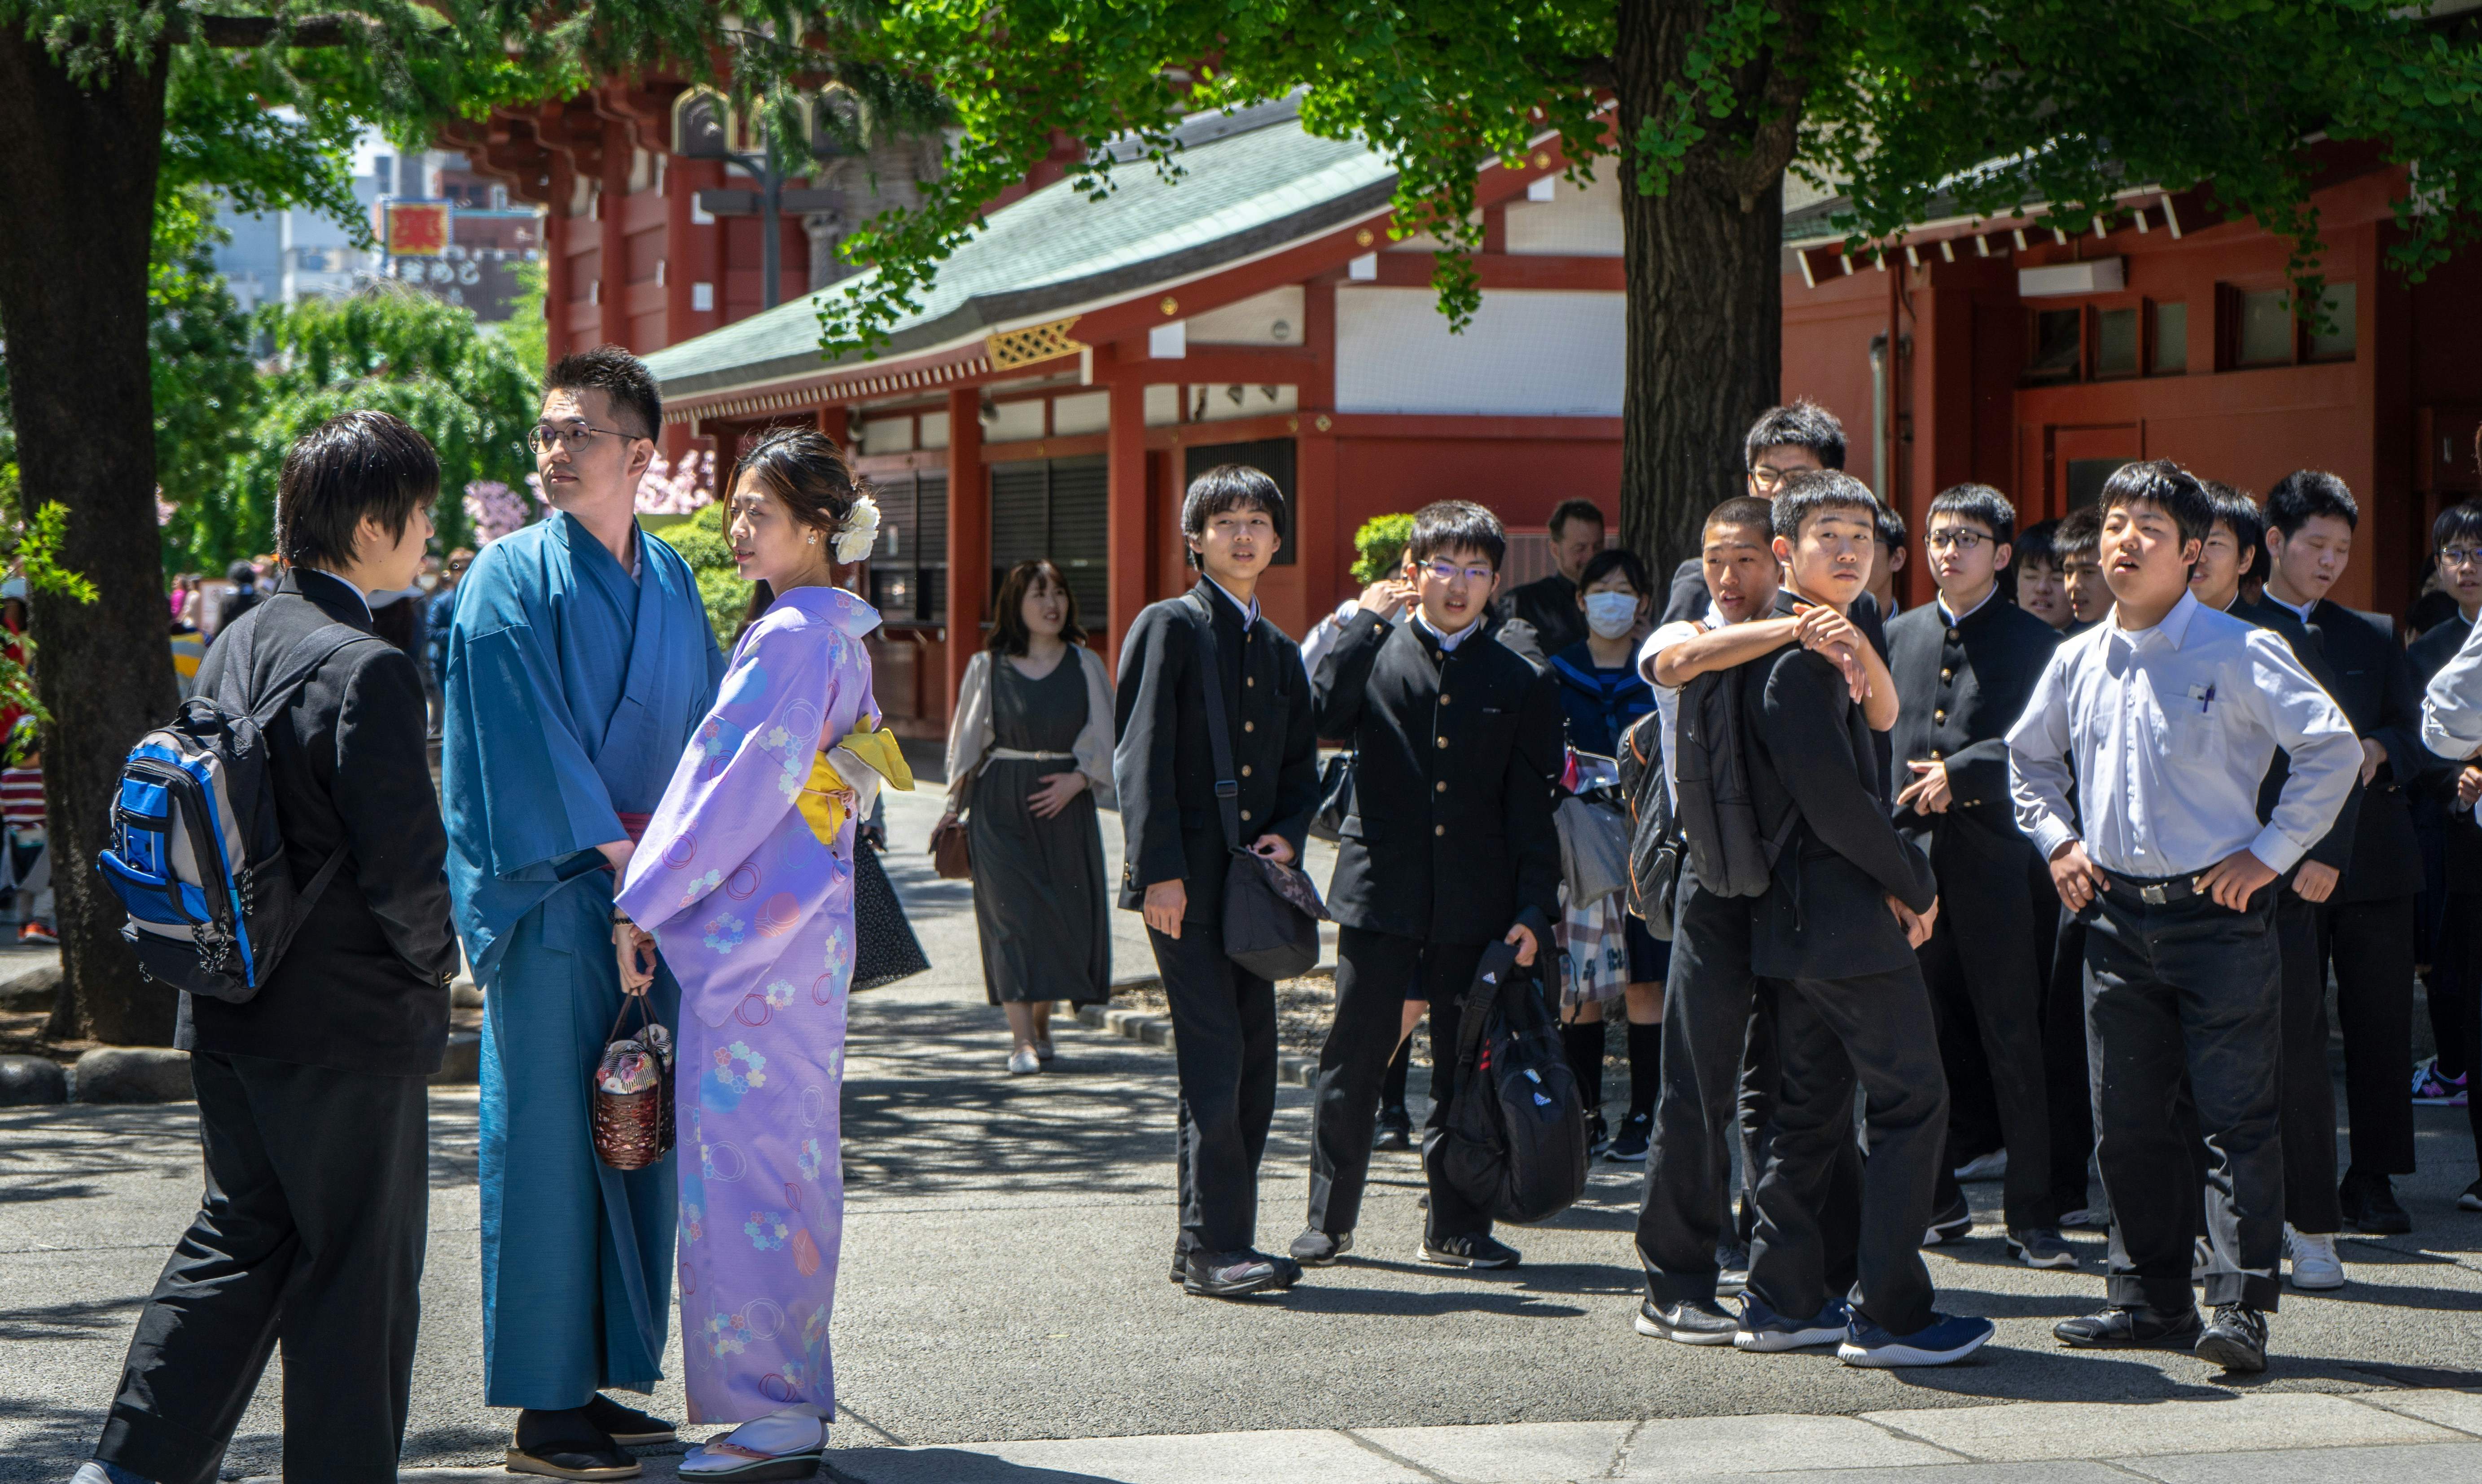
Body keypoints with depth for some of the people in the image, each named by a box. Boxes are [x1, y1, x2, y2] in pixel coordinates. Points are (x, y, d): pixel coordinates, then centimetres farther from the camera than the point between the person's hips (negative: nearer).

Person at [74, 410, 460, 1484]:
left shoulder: (238, 644, 7)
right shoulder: (366, 671, -19)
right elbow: (404, 864, -22)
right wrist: (433, 961, -4)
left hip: (229, 1019, 8)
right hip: (349, 1029, -8)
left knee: (242, 1238, 18)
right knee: (358, 1267, 5)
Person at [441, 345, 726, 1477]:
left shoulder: (669, 579, 13)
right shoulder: (513, 579, -6)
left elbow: (703, 724, 17)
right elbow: (526, 743, -11)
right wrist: (614, 852, -13)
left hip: (649, 887, 6)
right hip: (550, 895, -6)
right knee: (550, 1132, -5)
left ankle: (601, 1379, 18)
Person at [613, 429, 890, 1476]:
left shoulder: (788, 637, -15)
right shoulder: (839, 634, 14)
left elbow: (738, 788, -18)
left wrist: (645, 904, -11)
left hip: (750, 925, -10)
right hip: (806, 922, 10)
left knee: (744, 1156, -6)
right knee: (793, 1156, 13)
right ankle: (796, 1393, 19)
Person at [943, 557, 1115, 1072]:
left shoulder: (1085, 665, 7)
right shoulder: (988, 667, 4)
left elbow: (1104, 736, 6)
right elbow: (967, 741, 7)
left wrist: (1078, 778, -11)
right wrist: (955, 809, 2)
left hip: (1065, 803, 2)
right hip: (1001, 803, -2)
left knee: (1063, 913, 3)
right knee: (1012, 912, -10)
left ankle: (1041, 1022, 23)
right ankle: (1022, 1039, -13)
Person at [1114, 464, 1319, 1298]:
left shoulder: (1281, 653, 19)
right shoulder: (1169, 628, -1)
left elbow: (1300, 771, 23)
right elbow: (1141, 758, -7)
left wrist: (1288, 836, 1)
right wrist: (1160, 871, -15)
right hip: (1187, 882, -7)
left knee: (1254, 1066, 6)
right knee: (1215, 1059, -11)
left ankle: (1212, 1243, 14)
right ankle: (1213, 1246, -7)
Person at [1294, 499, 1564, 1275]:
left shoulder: (1521, 682, 8)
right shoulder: (1373, 653, 6)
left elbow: (1532, 807, 5)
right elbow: (1323, 717, -15)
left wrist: (1533, 908, -2)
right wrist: (1366, 623, -12)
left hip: (1476, 905, 1)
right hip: (1381, 890, -1)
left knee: (1466, 1067, 7)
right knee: (1354, 1060, 2)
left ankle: (1457, 1227, 16)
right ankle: (1328, 1220, 14)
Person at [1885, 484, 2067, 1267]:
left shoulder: (2032, 642, 1)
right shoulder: (1898, 637, 15)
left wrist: (1961, 771, -20)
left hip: (1994, 860, -4)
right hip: (1910, 854, 4)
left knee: (2014, 1045, -3)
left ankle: (2033, 1216, 2)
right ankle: (1934, 1196, 20)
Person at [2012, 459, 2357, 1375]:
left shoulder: (2238, 653, -7)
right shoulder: (2078, 662, 9)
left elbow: (2332, 748, -10)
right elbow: (2028, 758, 27)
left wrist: (2269, 853, -11)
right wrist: (2058, 843, 13)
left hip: (2216, 913, -5)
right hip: (2116, 913, 5)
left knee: (2236, 1116, -6)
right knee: (2127, 1120, 9)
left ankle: (2241, 1308, -5)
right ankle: (2151, 1299, 19)